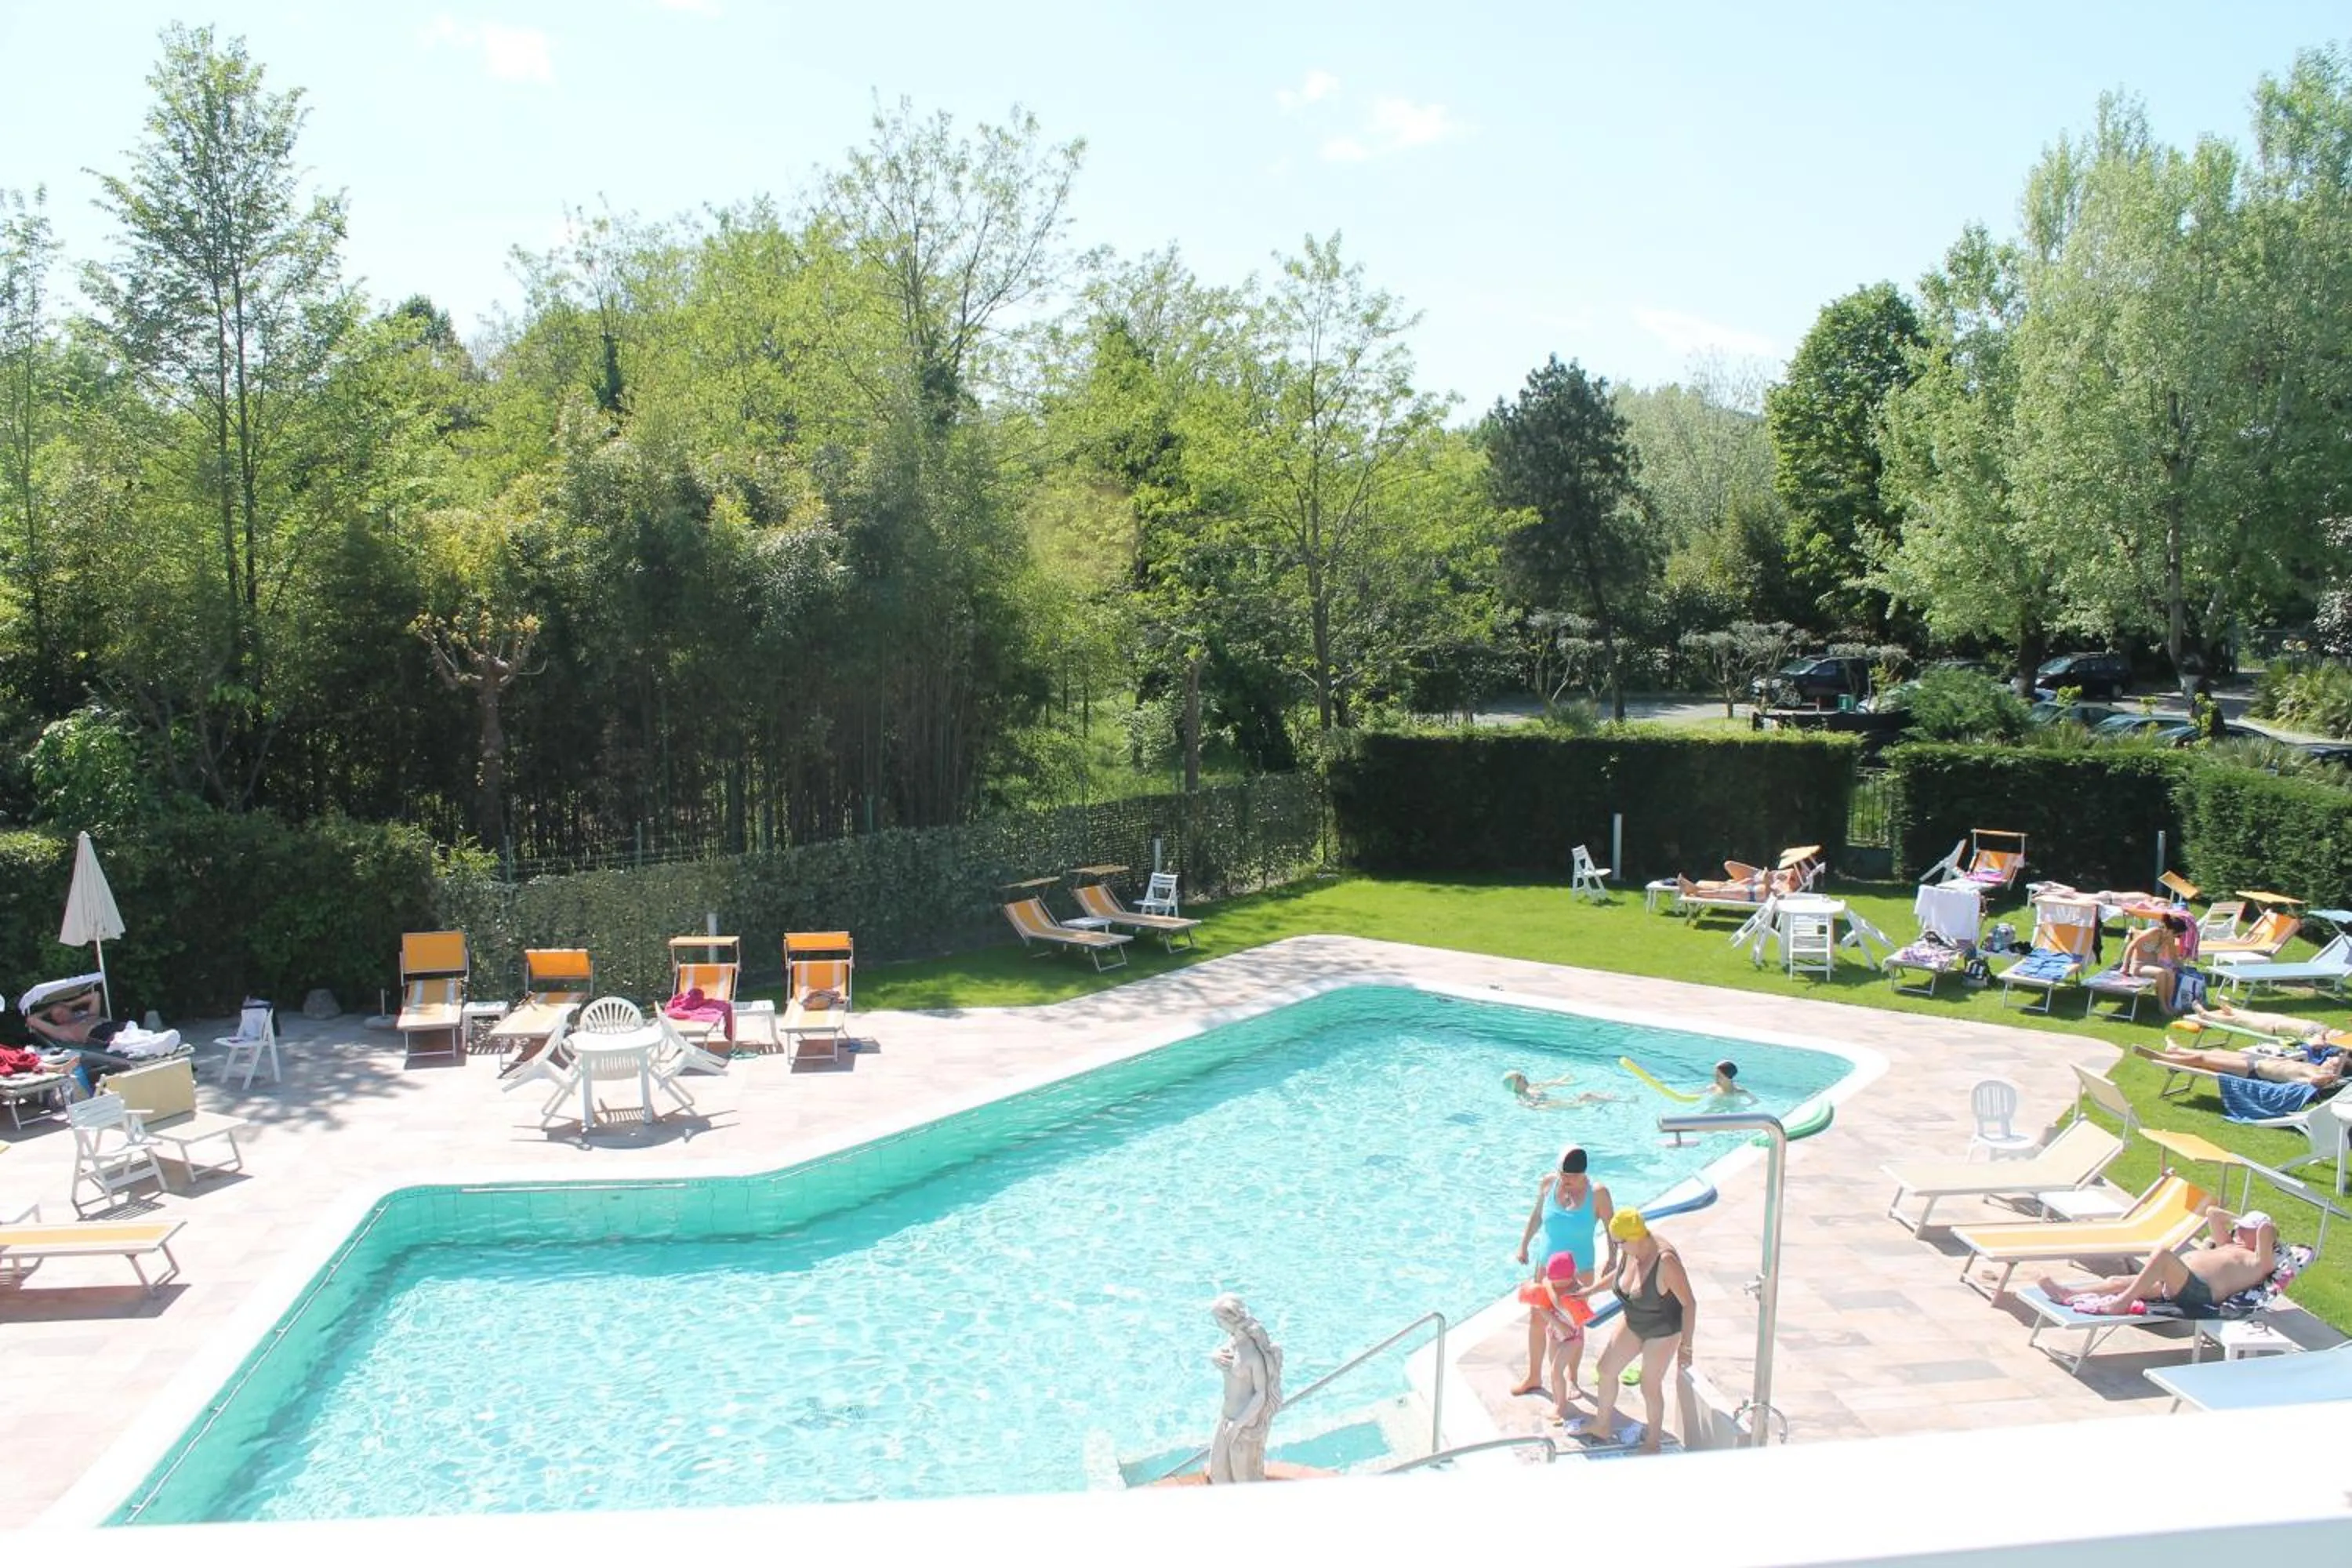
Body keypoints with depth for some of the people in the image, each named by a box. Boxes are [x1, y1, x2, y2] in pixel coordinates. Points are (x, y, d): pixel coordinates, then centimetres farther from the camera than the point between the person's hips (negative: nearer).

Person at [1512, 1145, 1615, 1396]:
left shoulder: (1597, 1193, -19)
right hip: (1547, 1265, 3)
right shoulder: (1549, 1183, -9)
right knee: (1536, 1320, 12)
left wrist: (1612, 1260, -17)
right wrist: (1524, 1244, 5)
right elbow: (1536, 1215, 5)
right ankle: (1534, 1377, 30)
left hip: (1580, 1271, -3)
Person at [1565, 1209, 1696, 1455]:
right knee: (1606, 1369, 16)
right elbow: (1618, 1274, 9)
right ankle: (1602, 1425, 39)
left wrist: (1685, 1346, -24)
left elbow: (1689, 1303, -27)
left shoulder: (1666, 1260, -36)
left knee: (1650, 1387, 7)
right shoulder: (1627, 1252, -15)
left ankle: (1652, 1443, 31)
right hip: (1632, 1322, 7)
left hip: (1663, 1331, -7)